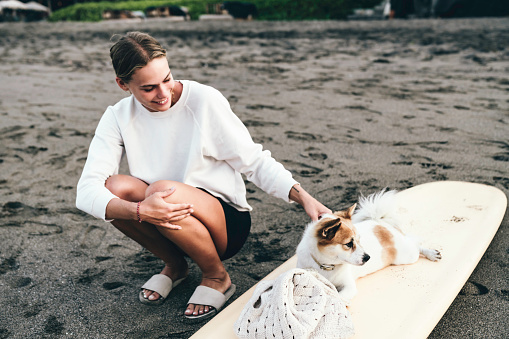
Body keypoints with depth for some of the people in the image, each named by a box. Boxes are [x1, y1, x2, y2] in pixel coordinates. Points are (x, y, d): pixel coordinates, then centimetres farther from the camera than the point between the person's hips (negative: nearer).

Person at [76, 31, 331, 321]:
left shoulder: (204, 101, -15)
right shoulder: (118, 118, -7)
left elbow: (255, 162, -11)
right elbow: (87, 191, -16)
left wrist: (304, 197, -25)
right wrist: (138, 210, -36)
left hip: (228, 224, -3)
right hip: (167, 226, 4)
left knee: (163, 190, -32)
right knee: (115, 187, -23)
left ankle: (217, 276, -4)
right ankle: (175, 264, 4)